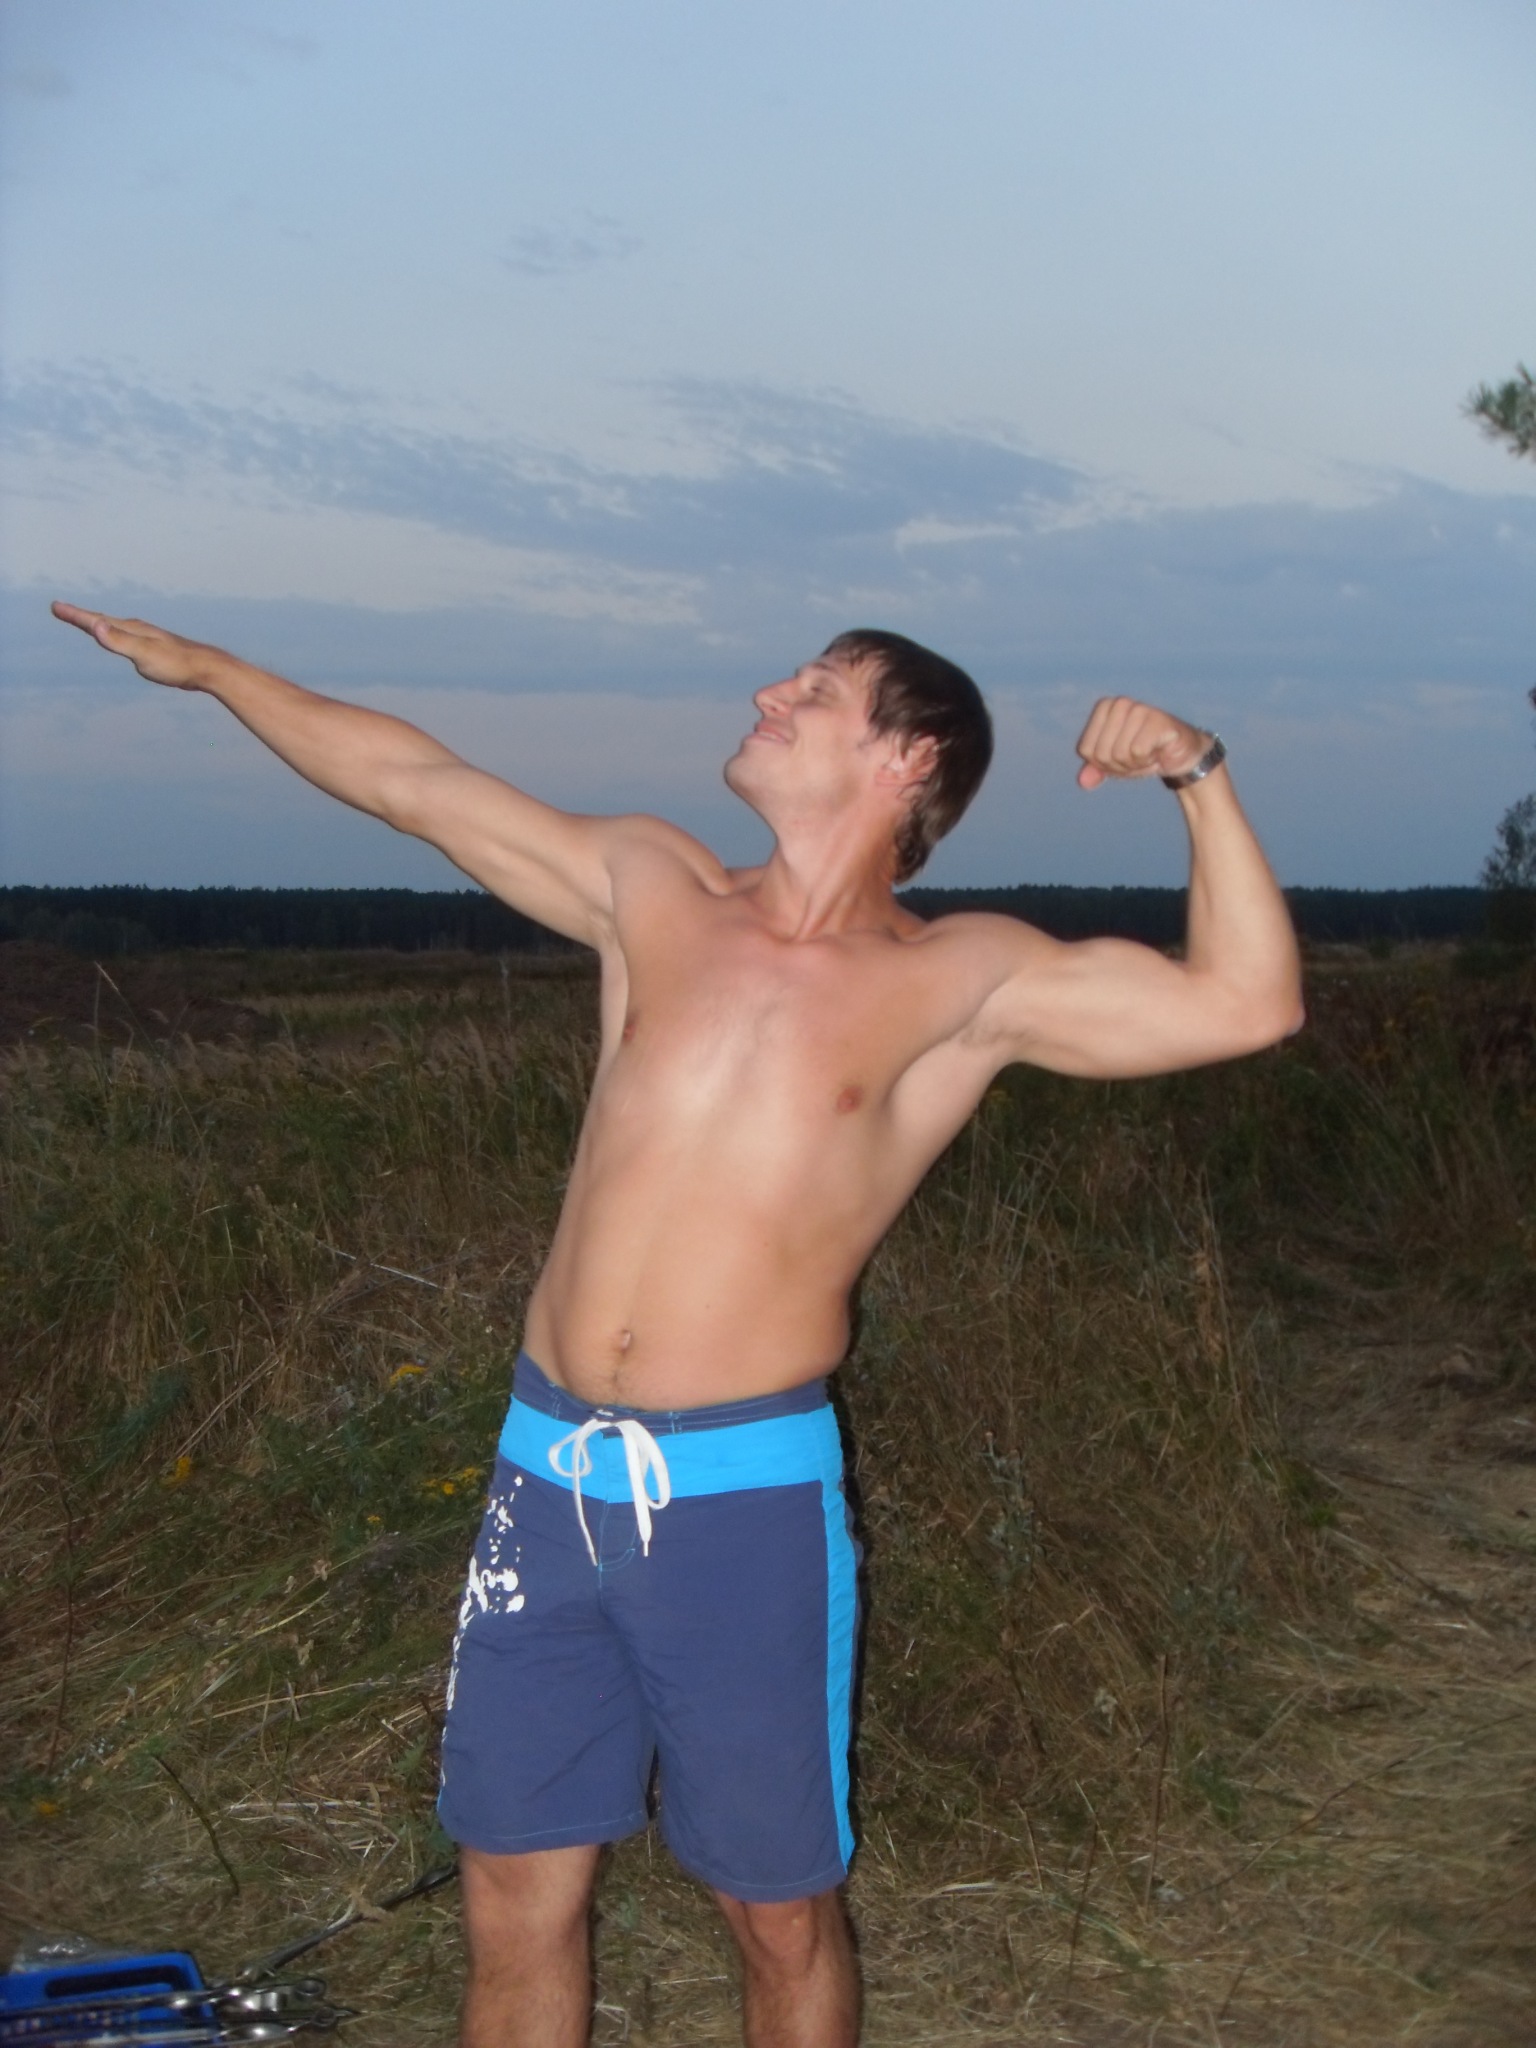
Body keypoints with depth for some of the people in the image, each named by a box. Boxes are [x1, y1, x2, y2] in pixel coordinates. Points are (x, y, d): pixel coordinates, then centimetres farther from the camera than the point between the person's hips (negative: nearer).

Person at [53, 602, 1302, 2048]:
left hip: (742, 1495, -3)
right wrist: (206, 666, 26)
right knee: (515, 1903, 11)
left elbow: (1245, 1003, -6)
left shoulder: (961, 981, 0)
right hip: (545, 1472, 4)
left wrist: (1197, 773, -13)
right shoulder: (652, 891, 10)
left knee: (782, 1921, 8)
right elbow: (412, 780, 19)